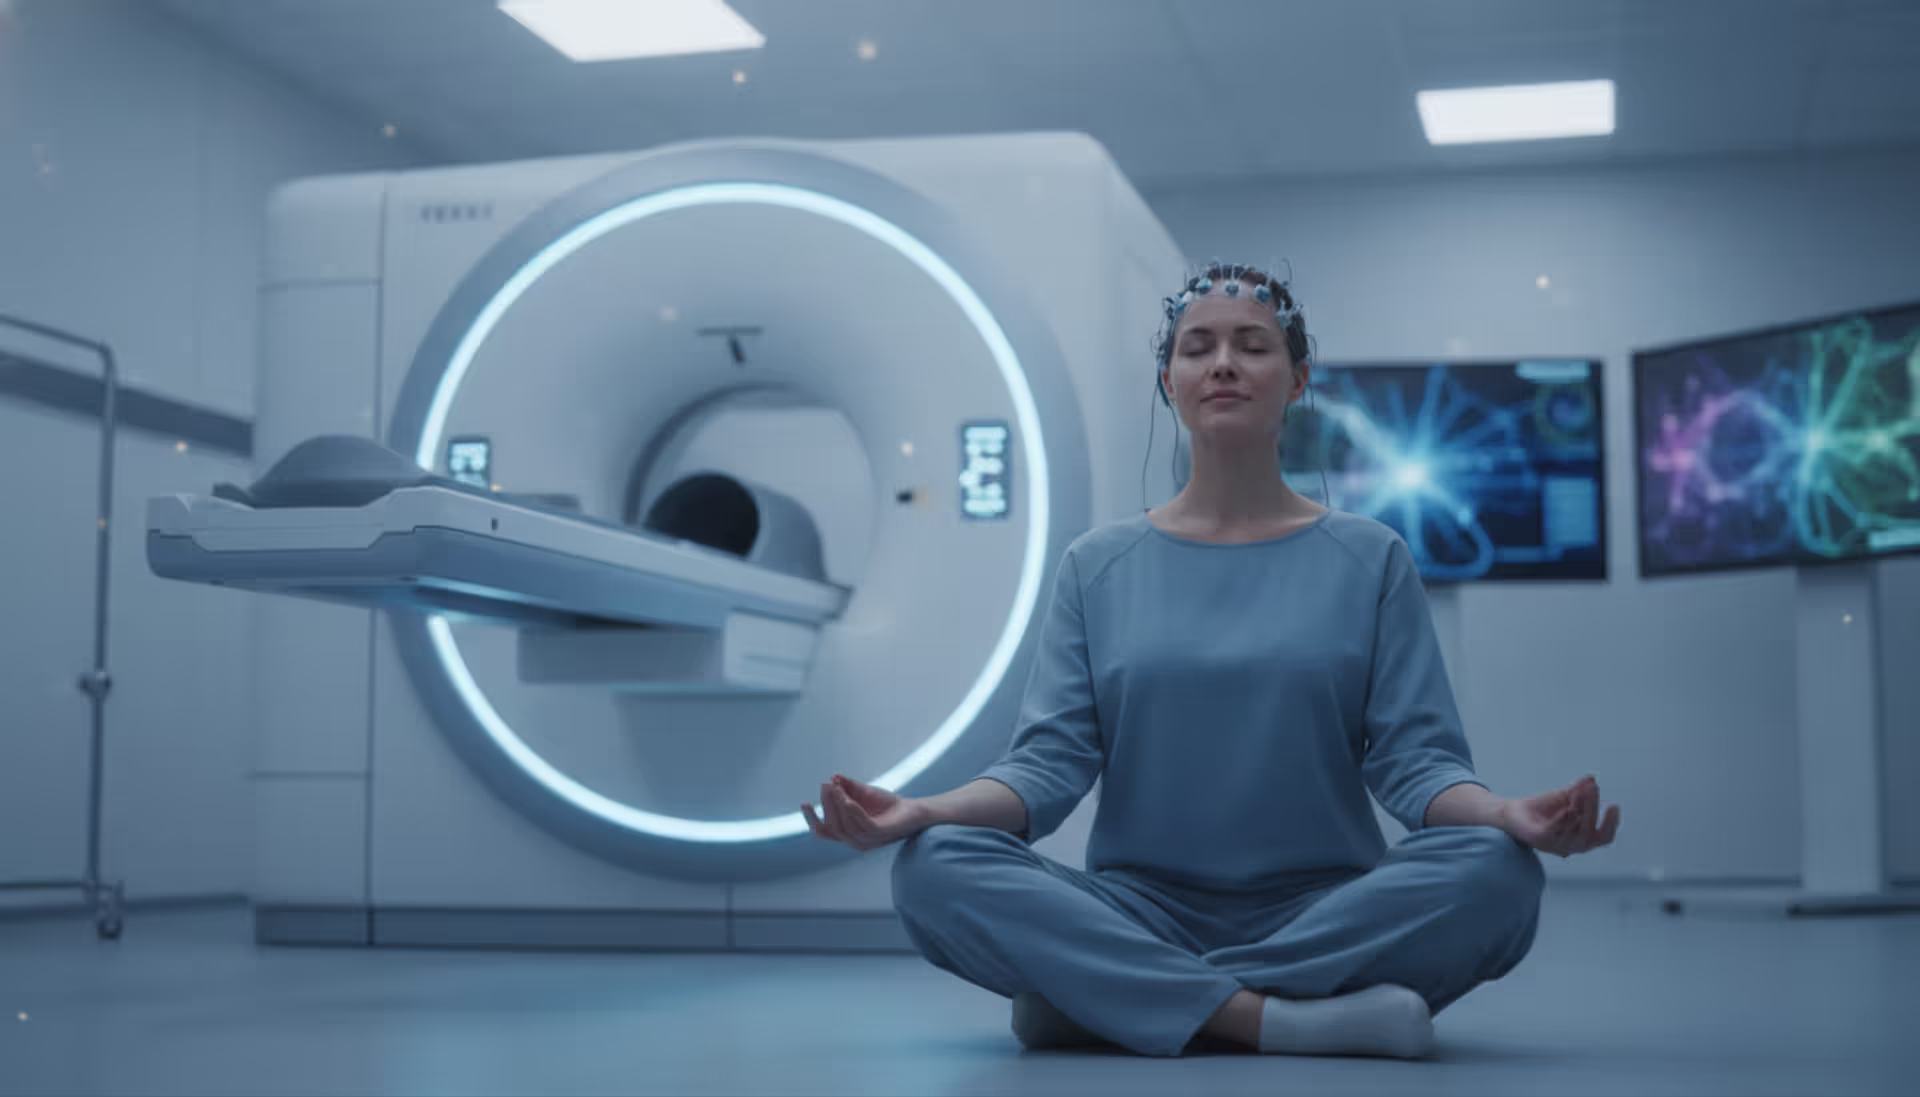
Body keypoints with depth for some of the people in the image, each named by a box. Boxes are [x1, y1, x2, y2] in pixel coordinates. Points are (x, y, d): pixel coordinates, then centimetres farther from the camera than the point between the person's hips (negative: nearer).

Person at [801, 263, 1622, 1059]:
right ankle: (1283, 1019, -27)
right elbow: (1050, 761, 0)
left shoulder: (1368, 559, 7)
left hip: (1324, 910, 0)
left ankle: (1107, 997, -22)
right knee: (937, 868, -26)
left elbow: (1416, 757, -1)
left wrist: (1508, 816, -24)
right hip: (1138, 916, 0)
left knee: (1494, 873, -31)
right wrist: (923, 812, -20)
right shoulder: (1098, 566, 9)